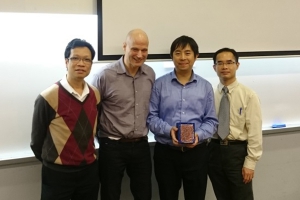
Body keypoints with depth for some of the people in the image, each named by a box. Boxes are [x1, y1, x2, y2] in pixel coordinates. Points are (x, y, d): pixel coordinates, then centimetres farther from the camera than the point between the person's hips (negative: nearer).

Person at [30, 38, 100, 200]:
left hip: (90, 170, 5)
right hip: (57, 173, -4)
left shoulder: (95, 95, 0)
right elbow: (37, 139, -5)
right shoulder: (48, 97, -15)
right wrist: (51, 161, 8)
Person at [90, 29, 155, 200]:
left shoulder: (150, 74, 3)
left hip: (141, 145, 4)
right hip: (112, 146, -4)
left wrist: (145, 129, 12)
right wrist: (99, 135, -3)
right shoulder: (105, 75, -13)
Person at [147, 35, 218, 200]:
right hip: (165, 152, -1)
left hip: (196, 153, 1)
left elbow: (211, 121, 3)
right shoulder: (160, 84, -2)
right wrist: (168, 130, -19)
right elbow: (151, 117, -2)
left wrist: (199, 135, -15)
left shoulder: (205, 86, 4)